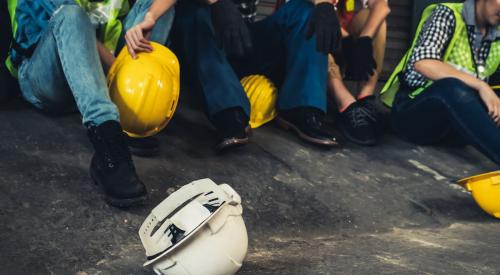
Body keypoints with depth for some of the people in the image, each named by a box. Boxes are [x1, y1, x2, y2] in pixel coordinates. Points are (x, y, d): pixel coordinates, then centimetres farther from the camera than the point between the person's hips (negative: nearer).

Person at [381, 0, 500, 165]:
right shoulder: (448, 14, -6)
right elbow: (422, 62, -23)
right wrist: (480, 86, -29)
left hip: (456, 119, 6)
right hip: (413, 111, -6)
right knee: (452, 87, -37)